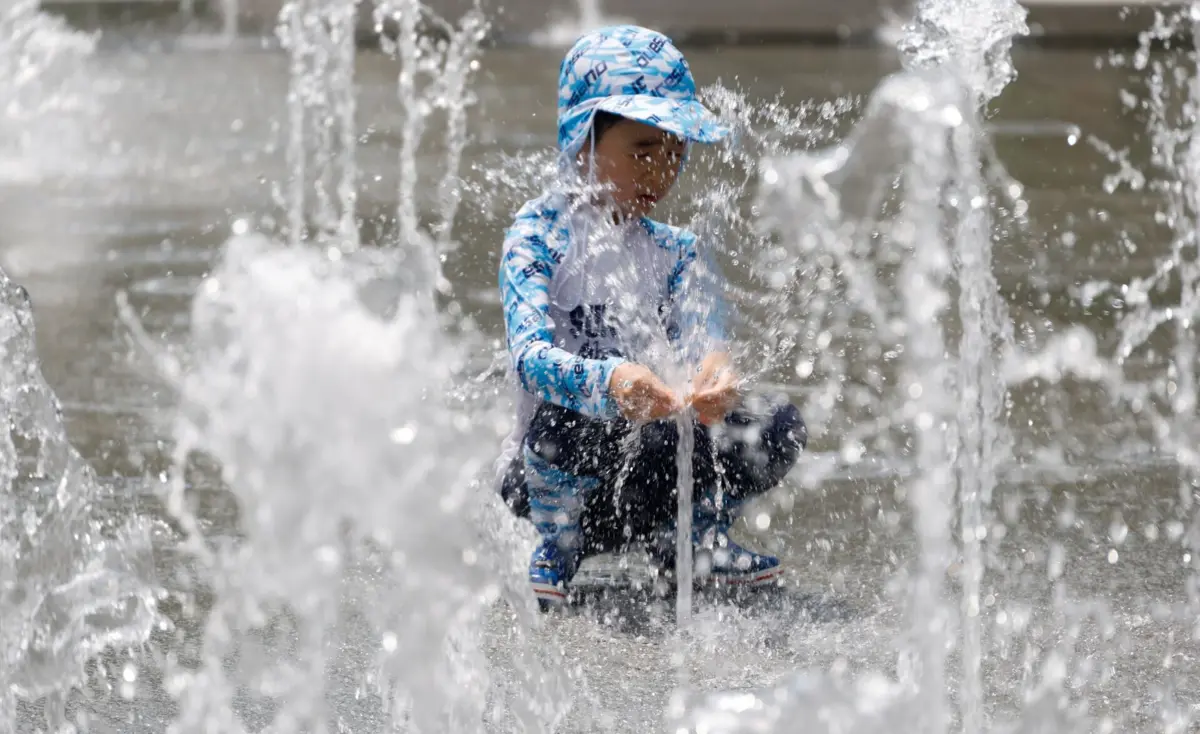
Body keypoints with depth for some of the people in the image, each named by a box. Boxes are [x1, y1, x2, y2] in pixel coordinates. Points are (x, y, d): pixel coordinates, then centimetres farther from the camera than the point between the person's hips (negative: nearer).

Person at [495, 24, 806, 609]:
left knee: (777, 427, -16)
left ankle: (691, 536, 9)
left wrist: (715, 369, -38)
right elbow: (530, 354, -25)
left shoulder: (675, 250, 7)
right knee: (571, 415, -38)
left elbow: (703, 331, -11)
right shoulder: (538, 237, -9)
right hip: (551, 469, -4)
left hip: (649, 462, 4)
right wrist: (610, 381, -46)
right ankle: (558, 549, -9)